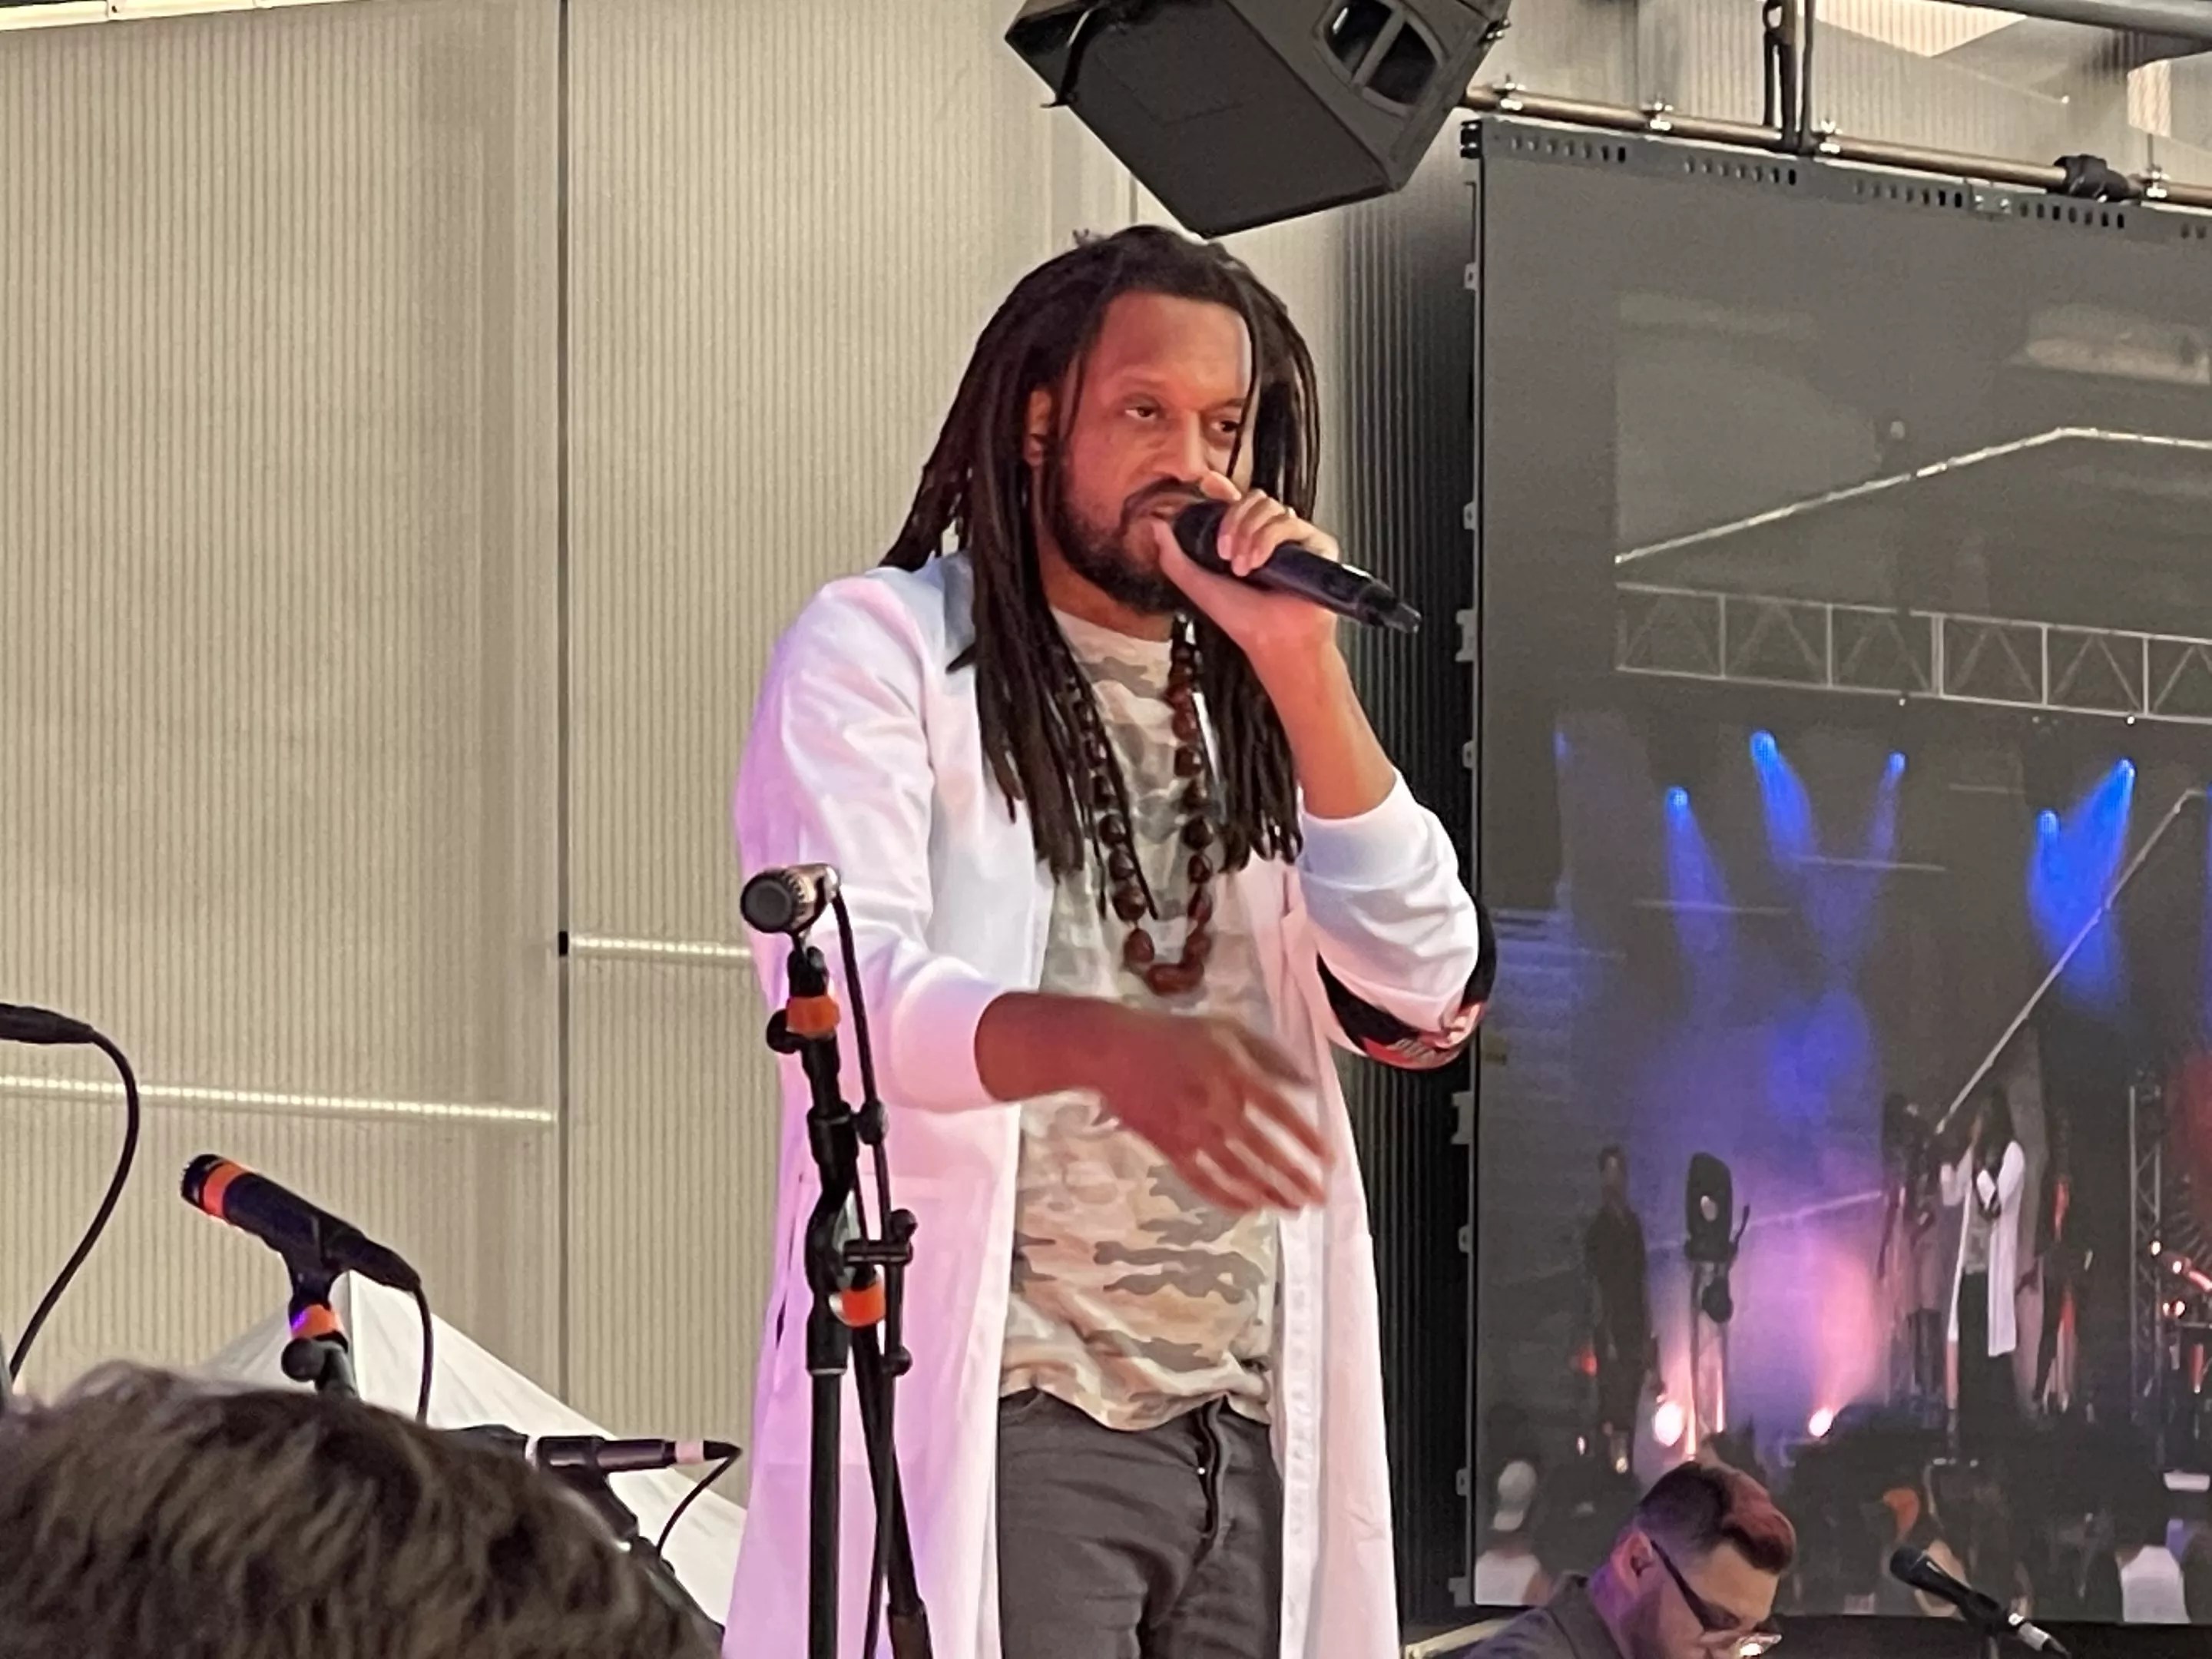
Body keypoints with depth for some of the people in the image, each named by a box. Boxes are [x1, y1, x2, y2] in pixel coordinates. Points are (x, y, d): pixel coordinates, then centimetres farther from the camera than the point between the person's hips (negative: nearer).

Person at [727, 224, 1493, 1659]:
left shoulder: (1250, 705, 19)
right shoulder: (882, 651, 2)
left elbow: (1428, 996, 5)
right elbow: (845, 988, -14)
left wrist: (1302, 670, -4)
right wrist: (1105, 1045, -33)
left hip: (1251, 1436, 5)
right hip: (1002, 1418, -5)